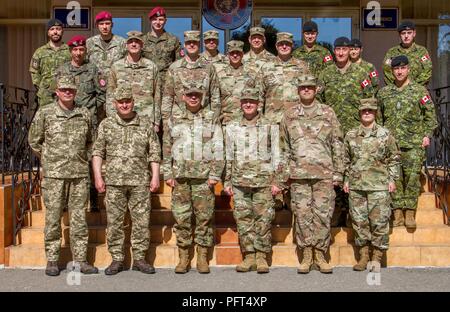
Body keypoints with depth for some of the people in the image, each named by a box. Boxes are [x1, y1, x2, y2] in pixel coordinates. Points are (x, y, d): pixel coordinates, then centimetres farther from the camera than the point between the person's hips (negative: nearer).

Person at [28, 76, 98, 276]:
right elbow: (34, 141, 8)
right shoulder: (44, 113, 1)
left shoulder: (84, 114, 8)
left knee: (79, 218, 5)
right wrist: (48, 160, 10)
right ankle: (52, 261, 11)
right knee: (53, 218, 1)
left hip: (80, 173, 2)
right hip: (54, 175, -2)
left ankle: (81, 260, 11)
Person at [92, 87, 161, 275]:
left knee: (141, 221, 2)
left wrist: (155, 176, -1)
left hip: (140, 182, 0)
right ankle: (117, 260, 12)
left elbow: (154, 152, 7)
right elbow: (97, 152, 6)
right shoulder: (106, 124, 8)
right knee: (114, 222, 3)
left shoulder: (146, 124, 8)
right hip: (114, 182, 0)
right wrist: (97, 177, -2)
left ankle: (139, 258, 13)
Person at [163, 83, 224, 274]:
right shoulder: (174, 121, 12)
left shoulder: (212, 119, 7)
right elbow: (166, 149, 13)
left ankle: (203, 258, 10)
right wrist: (167, 174, 5)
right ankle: (183, 258, 12)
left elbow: (218, 149, 1)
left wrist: (215, 174, -7)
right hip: (180, 176, 2)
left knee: (204, 217, 1)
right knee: (181, 218, 3)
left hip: (204, 176, -2)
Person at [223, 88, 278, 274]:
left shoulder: (268, 127, 5)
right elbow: (228, 157, 13)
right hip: (240, 181, 2)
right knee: (243, 218, 3)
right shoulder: (232, 128, 11)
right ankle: (249, 257, 11)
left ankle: (261, 257, 7)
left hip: (263, 180, -2)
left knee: (263, 219, -2)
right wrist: (227, 182, 9)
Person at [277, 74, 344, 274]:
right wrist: (281, 179, 7)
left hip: (324, 173, -1)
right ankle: (307, 255, 11)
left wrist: (338, 173, 0)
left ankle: (320, 254, 10)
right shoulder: (289, 116, 10)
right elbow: (284, 149, 11)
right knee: (302, 214, 1)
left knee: (323, 214, -1)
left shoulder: (328, 113, 8)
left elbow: (337, 145, 7)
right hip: (298, 174, 1)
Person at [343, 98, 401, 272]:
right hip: (356, 186, 2)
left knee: (379, 221, -3)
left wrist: (392, 179, 1)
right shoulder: (351, 135, 9)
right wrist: (346, 180, 10)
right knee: (359, 221, 6)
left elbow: (394, 158, 8)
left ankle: (377, 258, 8)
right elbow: (346, 160, 16)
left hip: (379, 186, -2)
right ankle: (363, 256, 17)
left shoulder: (385, 134, 3)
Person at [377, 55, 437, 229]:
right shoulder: (384, 93, 11)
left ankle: (410, 213, 4)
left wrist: (427, 135, -3)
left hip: (414, 143, -2)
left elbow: (430, 116, 6)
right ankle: (398, 213, 9)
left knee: (412, 176, -6)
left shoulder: (420, 91, 4)